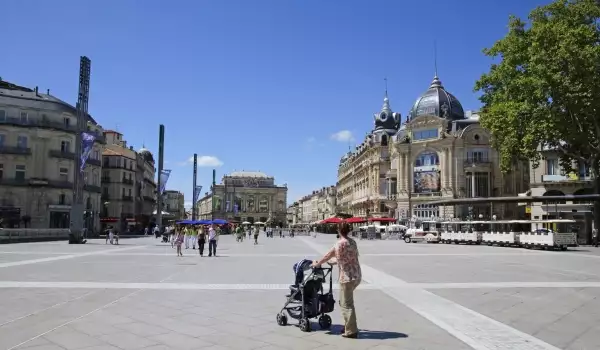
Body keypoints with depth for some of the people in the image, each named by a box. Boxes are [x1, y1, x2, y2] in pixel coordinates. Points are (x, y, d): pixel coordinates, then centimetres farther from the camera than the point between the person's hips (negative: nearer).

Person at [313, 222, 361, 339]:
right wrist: (335, 262, 37)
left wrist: (317, 264, 13)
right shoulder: (353, 242, 9)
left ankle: (351, 331, 3)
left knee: (347, 305, 0)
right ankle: (349, 326, 26)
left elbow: (328, 255, -2)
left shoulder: (339, 243, -13)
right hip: (357, 275, 8)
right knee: (345, 302, 20)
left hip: (347, 277, -8)